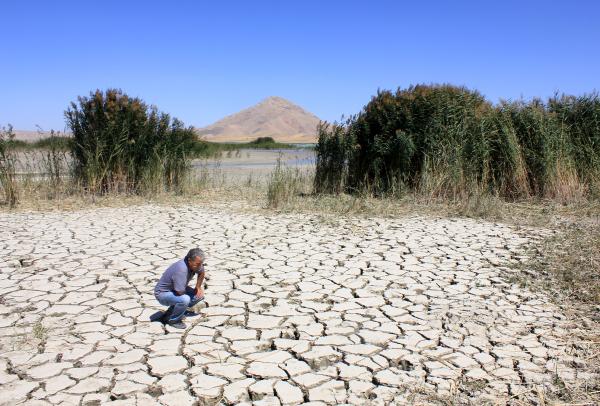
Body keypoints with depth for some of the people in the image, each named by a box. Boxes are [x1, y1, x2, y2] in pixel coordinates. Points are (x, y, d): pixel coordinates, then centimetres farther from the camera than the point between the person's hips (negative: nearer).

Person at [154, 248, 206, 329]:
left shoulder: (195, 264, -10)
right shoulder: (181, 269, -36)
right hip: (163, 293, -9)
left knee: (200, 295, 0)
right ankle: (173, 320, -7)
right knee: (184, 299, -34)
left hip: (176, 289, 9)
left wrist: (198, 287, 5)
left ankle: (171, 312, 10)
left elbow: (201, 273, 14)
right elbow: (180, 292, -36)